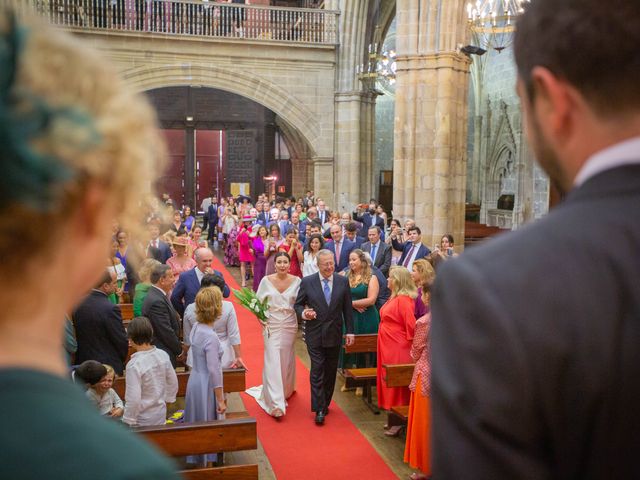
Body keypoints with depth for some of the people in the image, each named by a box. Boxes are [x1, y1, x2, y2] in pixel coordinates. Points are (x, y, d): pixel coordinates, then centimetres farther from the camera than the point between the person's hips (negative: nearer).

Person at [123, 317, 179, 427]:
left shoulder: (134, 365, -23)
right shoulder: (163, 355, -6)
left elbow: (133, 399, -22)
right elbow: (173, 382, 6)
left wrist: (128, 421, -10)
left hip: (142, 421, -6)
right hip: (161, 413, 6)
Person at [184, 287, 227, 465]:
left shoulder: (196, 328, -1)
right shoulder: (211, 337, -26)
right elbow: (213, 371, -24)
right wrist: (220, 400, -16)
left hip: (195, 381, 8)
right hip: (206, 386, -8)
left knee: (197, 426, 22)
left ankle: (195, 460, 37)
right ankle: (207, 462, 20)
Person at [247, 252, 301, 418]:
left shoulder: (296, 281, -4)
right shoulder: (266, 280, -6)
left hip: (289, 325, 2)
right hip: (272, 326, -2)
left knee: (286, 359, 17)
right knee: (273, 361, -6)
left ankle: (286, 390, 43)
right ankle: (276, 403, -4)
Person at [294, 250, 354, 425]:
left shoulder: (343, 282, 0)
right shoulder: (307, 282, -5)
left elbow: (347, 308, 4)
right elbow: (298, 304, 3)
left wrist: (350, 331, 3)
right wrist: (303, 313, -20)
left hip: (334, 334, 2)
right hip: (315, 334, -2)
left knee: (331, 371, 11)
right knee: (317, 370, -4)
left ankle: (325, 403, 28)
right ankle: (319, 409, 3)